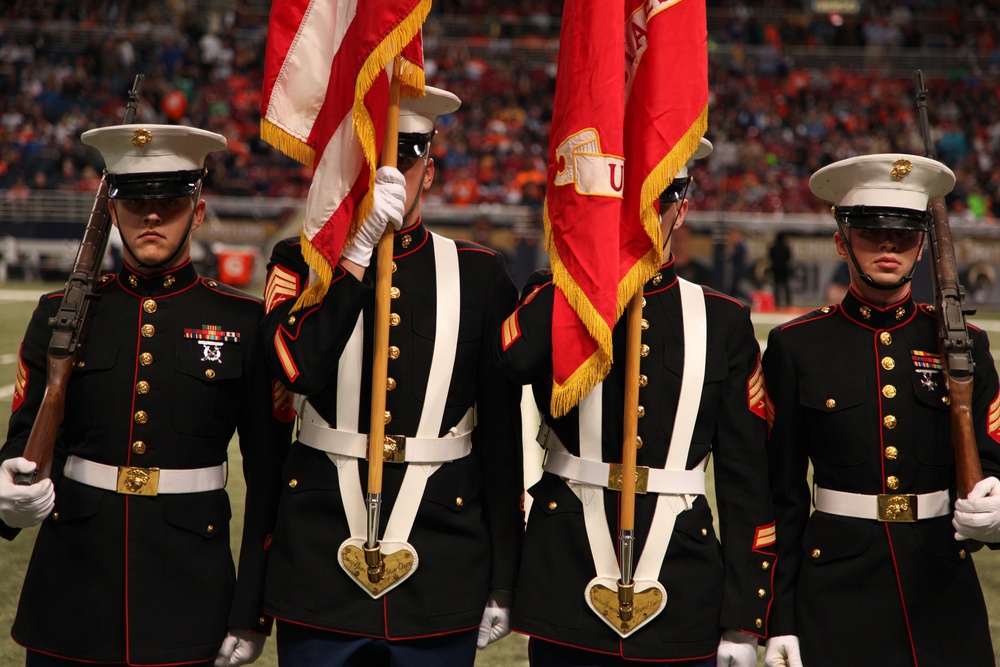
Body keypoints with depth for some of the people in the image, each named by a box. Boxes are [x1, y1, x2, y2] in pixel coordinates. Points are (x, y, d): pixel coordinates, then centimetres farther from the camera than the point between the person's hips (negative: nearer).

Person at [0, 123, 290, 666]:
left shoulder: (243, 322, -1)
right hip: (71, 588, 2)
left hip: (190, 596, -1)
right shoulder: (62, 314, 4)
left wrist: (253, 612, -4)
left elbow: (270, 477, -1)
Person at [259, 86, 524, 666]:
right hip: (320, 575, 0)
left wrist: (502, 584, 4)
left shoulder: (480, 275, 4)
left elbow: (503, 437, 4)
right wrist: (360, 247, -20)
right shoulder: (302, 262, 4)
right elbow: (299, 369, -18)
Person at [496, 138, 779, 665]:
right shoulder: (557, 300, 4)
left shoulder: (724, 321, 6)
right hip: (566, 594, -1)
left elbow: (745, 478, 5)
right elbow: (516, 359, -23)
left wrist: (744, 621, 1)